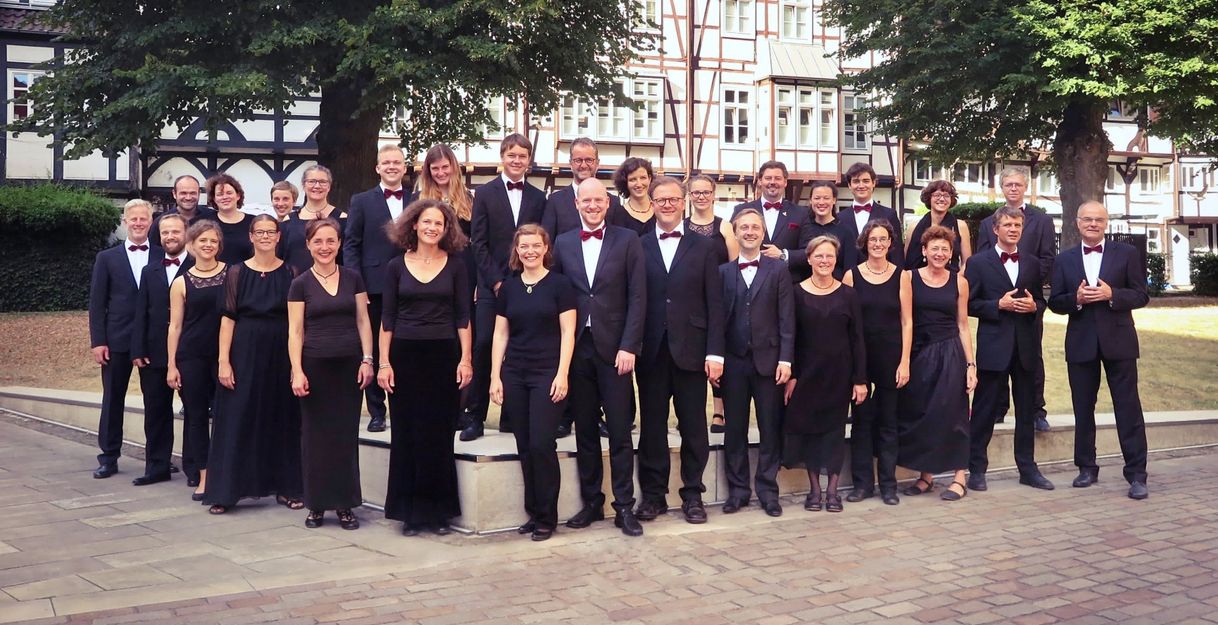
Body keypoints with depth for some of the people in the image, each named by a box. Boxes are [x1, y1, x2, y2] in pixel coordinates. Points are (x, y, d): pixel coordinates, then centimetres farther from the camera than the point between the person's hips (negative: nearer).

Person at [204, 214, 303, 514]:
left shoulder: (291, 273, 4)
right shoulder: (237, 273, 2)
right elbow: (228, 318, -1)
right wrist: (224, 361, -9)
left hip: (282, 354, 1)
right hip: (245, 353, -1)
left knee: (283, 419, 7)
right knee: (237, 420, 0)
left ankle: (285, 487, 17)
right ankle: (226, 491, 7)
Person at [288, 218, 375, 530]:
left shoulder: (353, 279, 6)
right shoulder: (301, 284, 1)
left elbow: (363, 321, 7)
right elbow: (295, 331, -1)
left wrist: (367, 360, -2)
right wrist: (297, 371, -10)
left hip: (349, 365, 1)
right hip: (315, 365, -1)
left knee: (346, 434, 4)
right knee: (316, 434, 4)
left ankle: (345, 504, 11)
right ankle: (316, 504, 14)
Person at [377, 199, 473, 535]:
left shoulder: (455, 265, 3)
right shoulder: (397, 266, 4)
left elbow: (463, 316, 4)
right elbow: (387, 318, 5)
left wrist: (466, 359, -4)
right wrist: (383, 362, -1)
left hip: (444, 355, 0)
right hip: (405, 356, 1)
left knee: (439, 436, 2)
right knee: (406, 435, 3)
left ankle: (439, 510, 13)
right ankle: (410, 512, 12)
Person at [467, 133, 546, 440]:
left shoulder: (538, 198, 11)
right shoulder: (485, 193, 4)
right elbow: (478, 243, -1)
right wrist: (495, 280, -8)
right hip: (491, 285, -2)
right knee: (483, 347, -8)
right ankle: (475, 418, -1)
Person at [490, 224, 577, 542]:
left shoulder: (559, 284, -2)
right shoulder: (508, 287, 10)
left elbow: (568, 332, -5)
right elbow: (500, 334, 11)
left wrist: (562, 374, -12)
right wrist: (495, 376, 5)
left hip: (547, 374, -4)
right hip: (514, 375, 4)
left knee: (541, 444, -7)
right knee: (524, 447, 6)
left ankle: (546, 517, 5)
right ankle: (532, 511, 17)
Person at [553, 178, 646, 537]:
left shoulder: (627, 240, 2)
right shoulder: (563, 244, 9)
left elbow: (637, 297, -3)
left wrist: (628, 346, -10)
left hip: (614, 347, -2)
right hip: (577, 347, 2)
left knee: (620, 431, 1)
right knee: (585, 430, 8)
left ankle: (624, 506, 8)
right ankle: (591, 502, 18)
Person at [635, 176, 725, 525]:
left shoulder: (704, 247, 6)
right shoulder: (639, 247, 6)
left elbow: (715, 303, 2)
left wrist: (715, 352, -5)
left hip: (691, 349, 0)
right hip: (651, 350, 0)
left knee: (694, 427, 6)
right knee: (652, 426, 6)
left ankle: (692, 494, 17)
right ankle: (653, 494, 17)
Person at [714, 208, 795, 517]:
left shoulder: (778, 269, 3)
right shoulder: (723, 271, 6)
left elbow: (786, 318, -1)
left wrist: (785, 359, -8)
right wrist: (715, 357, -4)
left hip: (768, 359, -1)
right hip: (733, 360, 1)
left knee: (770, 428, 5)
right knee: (735, 428, 7)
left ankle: (767, 489, 15)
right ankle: (737, 489, 17)